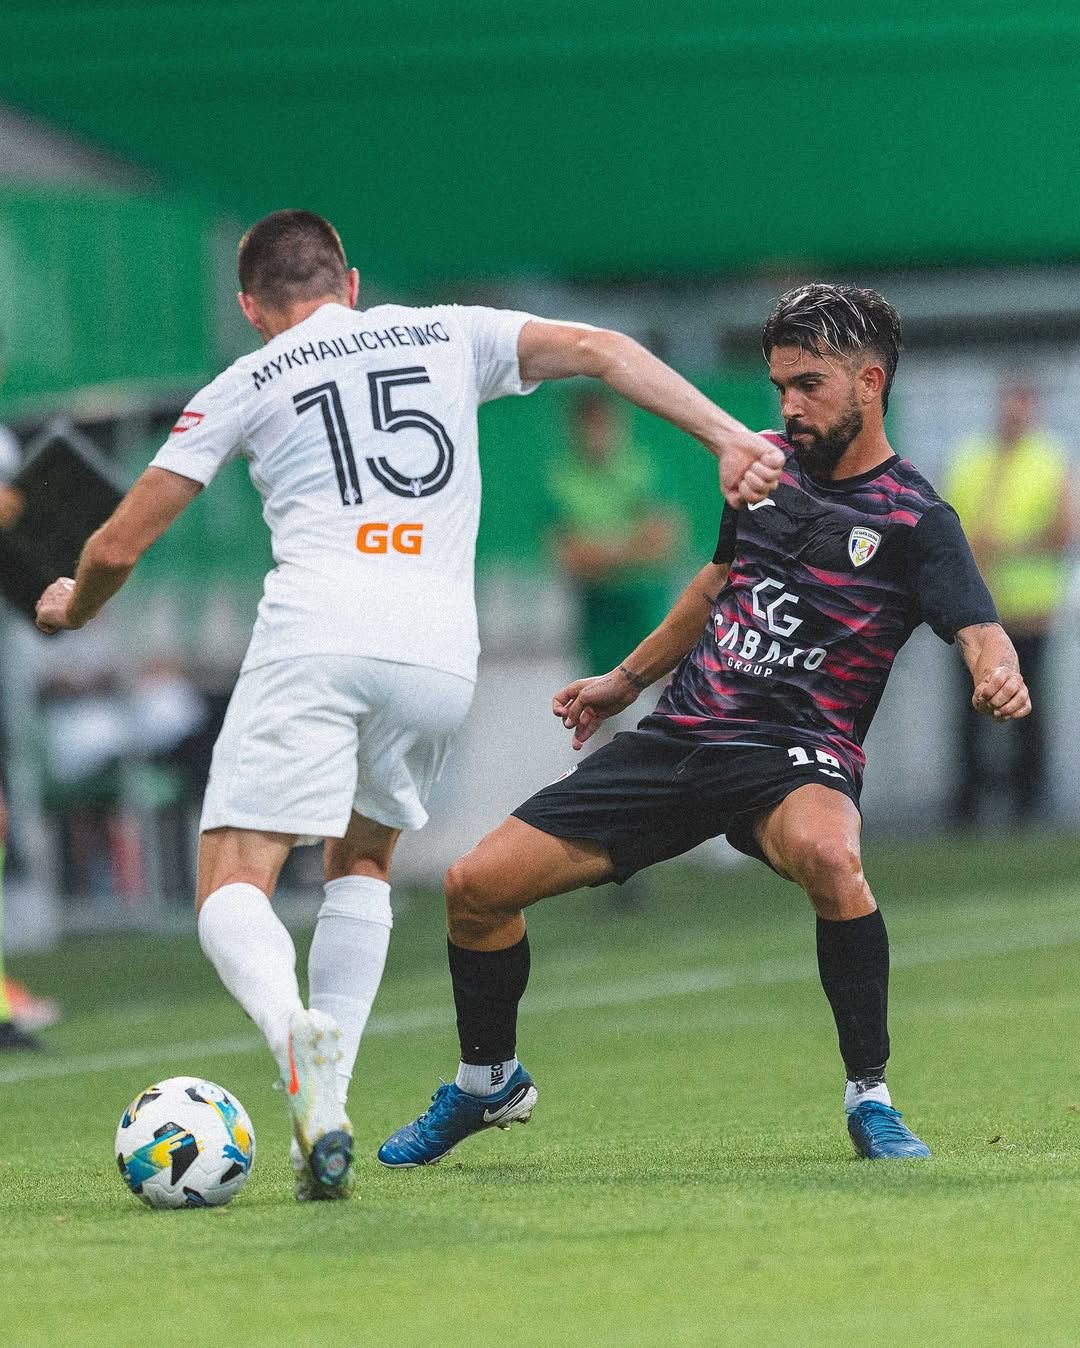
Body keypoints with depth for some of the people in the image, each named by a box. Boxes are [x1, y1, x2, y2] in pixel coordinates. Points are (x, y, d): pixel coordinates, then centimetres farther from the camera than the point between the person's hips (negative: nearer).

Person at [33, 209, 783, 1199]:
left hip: (313, 637, -3)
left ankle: (293, 1028, -37)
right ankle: (323, 1111, 7)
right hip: (439, 653, 3)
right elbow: (600, 351, 9)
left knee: (234, 886, -2)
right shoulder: (447, 337, 22)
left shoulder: (246, 386, 17)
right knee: (362, 861, 24)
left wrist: (76, 608, 39)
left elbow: (121, 544, 18)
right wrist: (728, 438, 4)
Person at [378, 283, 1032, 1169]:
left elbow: (981, 633, -21)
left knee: (826, 854, -42)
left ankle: (870, 1097, -24)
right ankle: (489, 1083, 28)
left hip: (794, 754, -6)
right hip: (683, 732, 6)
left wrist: (1000, 677, -45)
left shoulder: (914, 519, -7)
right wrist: (625, 681, 35)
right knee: (476, 886, 0)